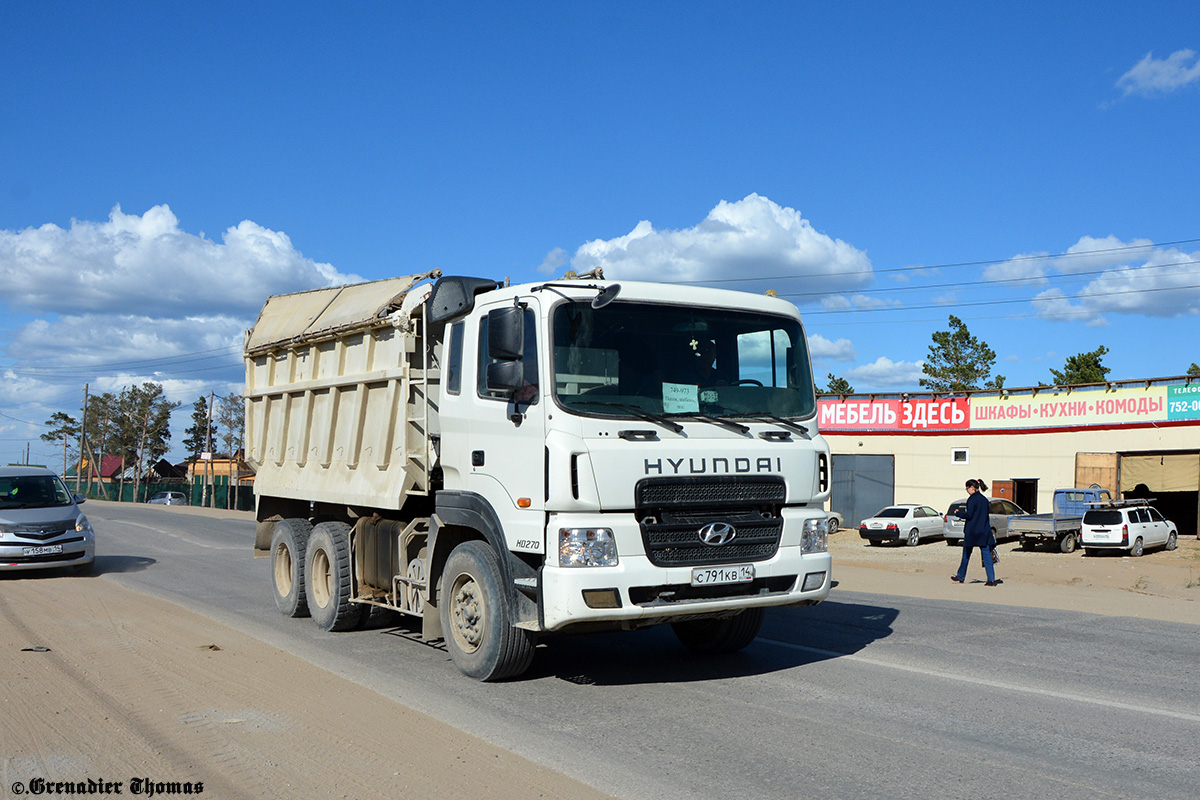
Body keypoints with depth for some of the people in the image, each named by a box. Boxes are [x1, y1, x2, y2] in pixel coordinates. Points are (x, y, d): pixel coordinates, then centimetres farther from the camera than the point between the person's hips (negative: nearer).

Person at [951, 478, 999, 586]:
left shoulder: (972, 499, -12)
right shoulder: (984, 499, 11)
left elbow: (969, 515, -16)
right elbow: (985, 515, 16)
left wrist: (957, 513, -1)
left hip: (972, 531, -6)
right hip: (984, 531, 6)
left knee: (966, 554, 8)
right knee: (986, 554, 1)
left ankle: (960, 577, 20)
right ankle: (991, 579, -7)